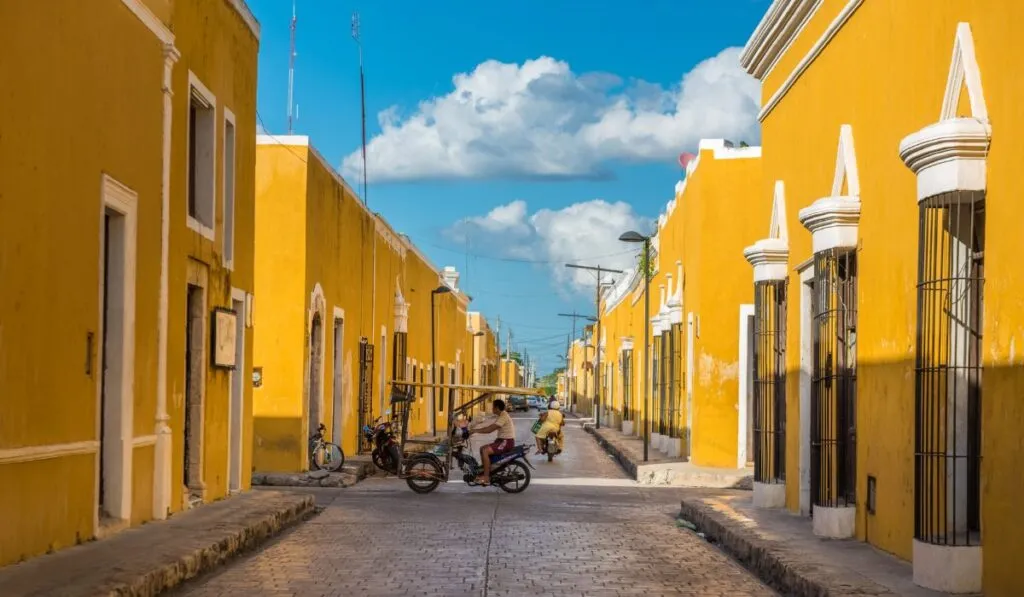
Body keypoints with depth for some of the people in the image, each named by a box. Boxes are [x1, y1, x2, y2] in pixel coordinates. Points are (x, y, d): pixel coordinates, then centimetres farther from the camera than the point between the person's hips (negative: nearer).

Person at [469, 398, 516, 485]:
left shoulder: (503, 417, -17)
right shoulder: (502, 416, 17)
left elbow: (490, 429, -23)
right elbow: (490, 426, 19)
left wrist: (475, 430, -18)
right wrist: (476, 430, 9)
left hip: (507, 442, -11)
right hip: (502, 440, 11)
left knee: (485, 451, -22)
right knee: (482, 449, 11)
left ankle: (486, 478, -22)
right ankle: (485, 473, 13)